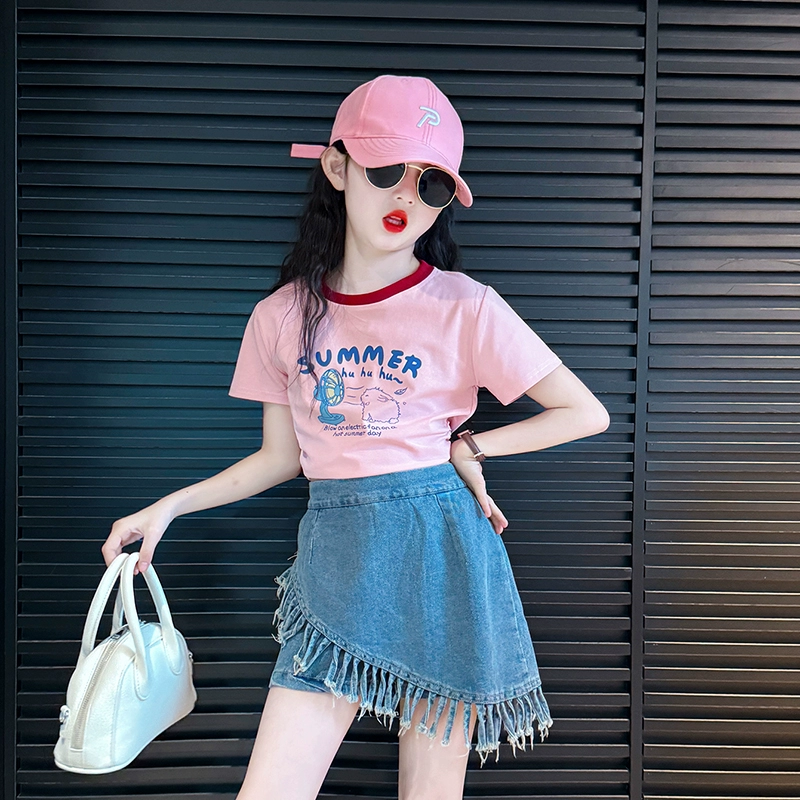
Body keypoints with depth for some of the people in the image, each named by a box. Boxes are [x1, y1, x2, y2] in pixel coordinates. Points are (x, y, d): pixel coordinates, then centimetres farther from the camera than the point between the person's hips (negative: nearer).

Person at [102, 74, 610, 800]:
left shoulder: (465, 308, -6)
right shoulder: (281, 316, 4)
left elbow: (586, 413, 0)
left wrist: (468, 446, -3)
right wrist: (169, 507, 6)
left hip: (439, 551, -2)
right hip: (335, 564, 3)